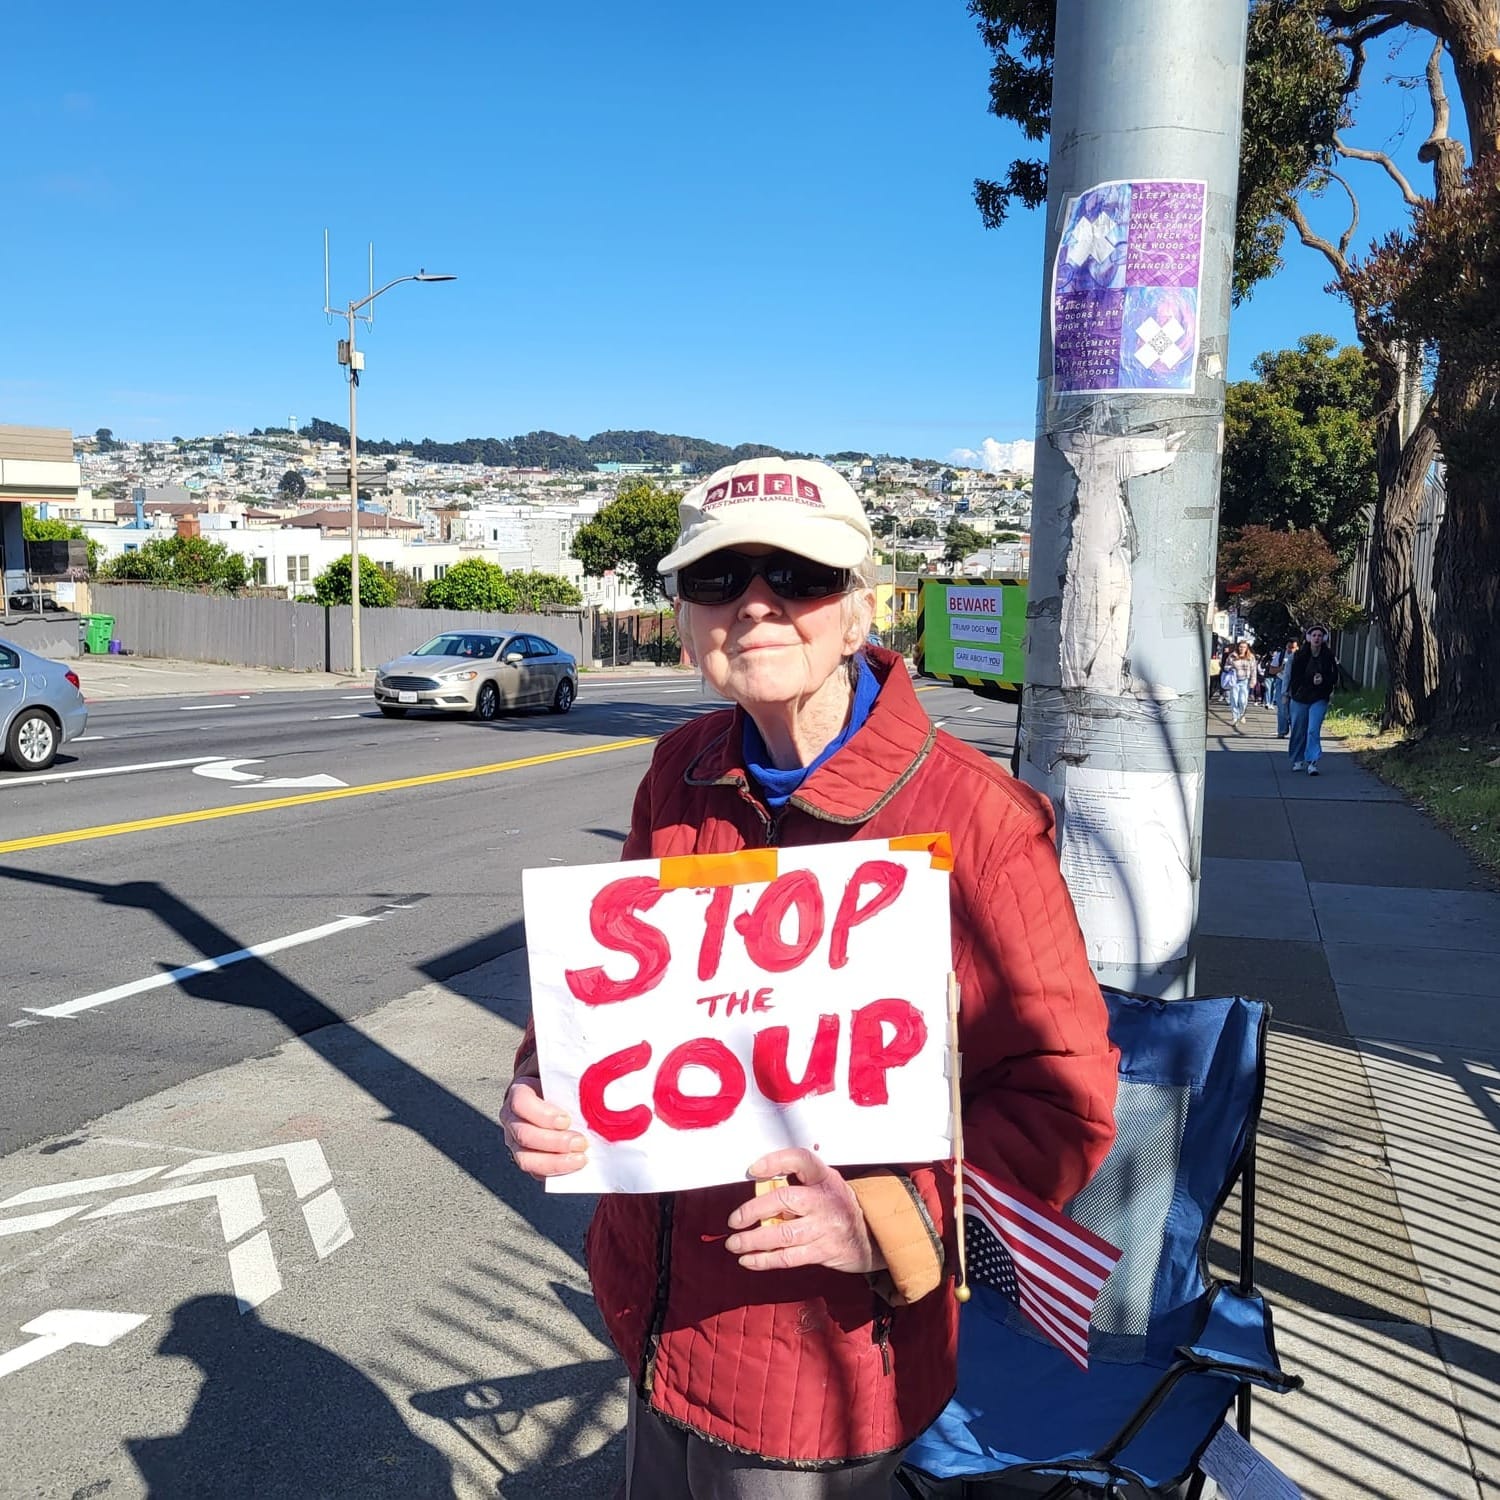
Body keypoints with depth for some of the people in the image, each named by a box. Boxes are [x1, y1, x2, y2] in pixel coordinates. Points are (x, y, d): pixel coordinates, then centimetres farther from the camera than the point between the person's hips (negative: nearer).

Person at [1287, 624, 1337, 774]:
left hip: (1319, 699, -1)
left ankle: (1312, 762, -13)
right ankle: (1298, 760, 26)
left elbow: (1334, 677, 3)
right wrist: (1312, 680, -17)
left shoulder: (1328, 656, -2)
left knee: (1314, 730, -13)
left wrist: (1323, 680, -17)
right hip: (1300, 698, 1)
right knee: (1298, 731, 10)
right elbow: (1295, 676, -5)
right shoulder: (1300, 655, -5)